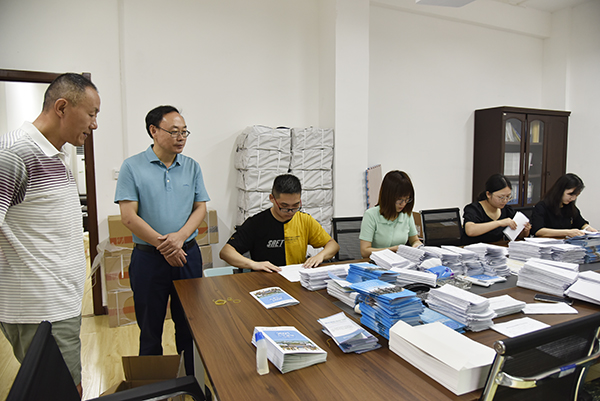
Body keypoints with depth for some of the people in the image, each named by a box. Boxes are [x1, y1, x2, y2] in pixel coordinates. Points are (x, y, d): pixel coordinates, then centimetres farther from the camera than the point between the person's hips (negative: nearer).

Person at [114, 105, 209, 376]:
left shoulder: (192, 166, 4)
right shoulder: (132, 166, -5)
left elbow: (200, 208, 3)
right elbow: (128, 216, -10)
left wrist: (179, 236, -14)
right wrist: (163, 245, -15)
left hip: (188, 254, 3)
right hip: (148, 258, -2)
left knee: (190, 324, 14)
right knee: (150, 328, 13)